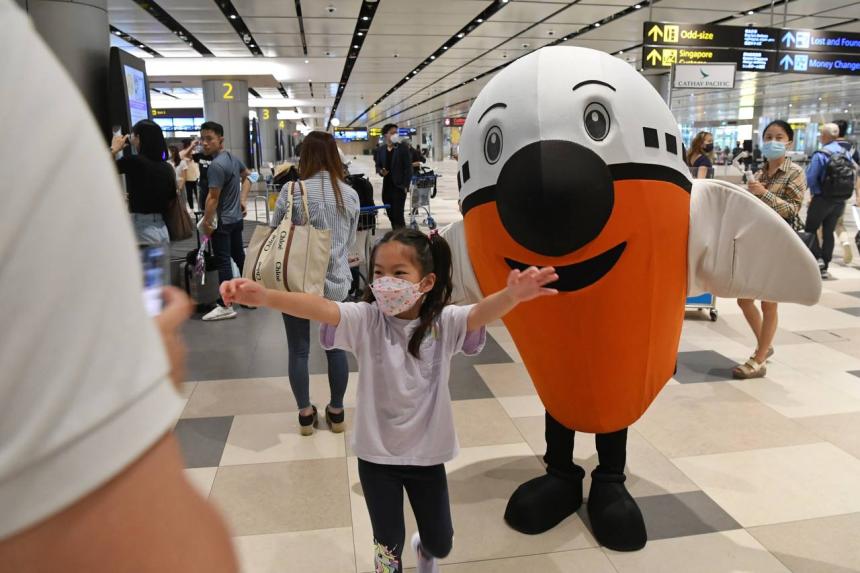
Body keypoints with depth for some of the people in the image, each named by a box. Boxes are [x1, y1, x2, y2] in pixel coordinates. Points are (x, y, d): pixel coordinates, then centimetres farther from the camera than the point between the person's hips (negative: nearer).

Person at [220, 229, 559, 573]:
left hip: (427, 453, 1)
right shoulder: (366, 320, -14)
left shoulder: (444, 323, -13)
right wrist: (263, 297, -48)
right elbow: (317, 308, -30)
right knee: (388, 545, 12)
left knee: (441, 544, 20)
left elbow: (482, 313, -32)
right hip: (377, 453, -1)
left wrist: (511, 296, -56)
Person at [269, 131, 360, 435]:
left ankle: (305, 414, 25)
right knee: (336, 348, 15)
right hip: (337, 283, 3)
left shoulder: (291, 190, -13)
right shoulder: (350, 194, -2)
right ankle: (336, 412, 28)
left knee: (299, 351, 12)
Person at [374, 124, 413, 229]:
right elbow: (377, 166, 17)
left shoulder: (403, 149, -3)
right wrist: (381, 171, -7)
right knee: (391, 215, 10)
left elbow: (408, 168, -5)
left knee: (398, 215, -9)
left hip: (399, 186, -5)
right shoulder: (380, 150, 9)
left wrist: (406, 185, -13)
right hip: (386, 187, 5)